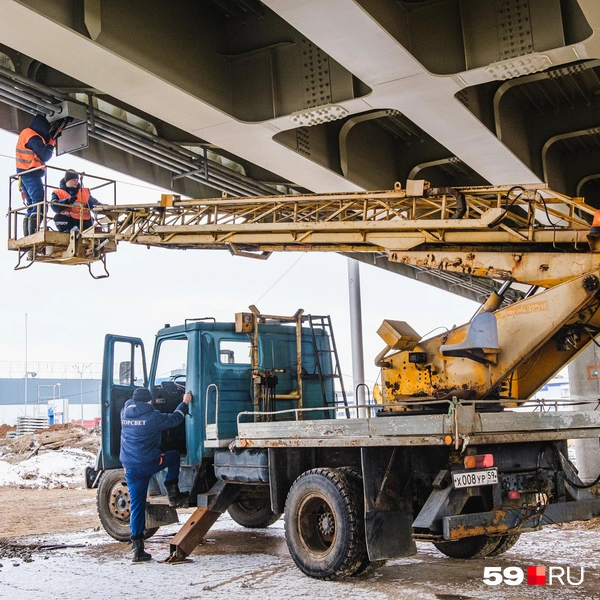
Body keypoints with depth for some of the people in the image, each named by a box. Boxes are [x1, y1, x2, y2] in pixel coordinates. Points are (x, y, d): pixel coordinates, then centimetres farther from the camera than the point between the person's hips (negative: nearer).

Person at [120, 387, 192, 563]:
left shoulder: (125, 413, 7)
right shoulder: (152, 416, -8)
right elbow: (174, 419, 3)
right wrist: (185, 403, 18)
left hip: (130, 467, 5)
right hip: (149, 463, -5)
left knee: (136, 506, 7)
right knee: (174, 456, 24)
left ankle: (138, 549, 5)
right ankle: (173, 494, 20)